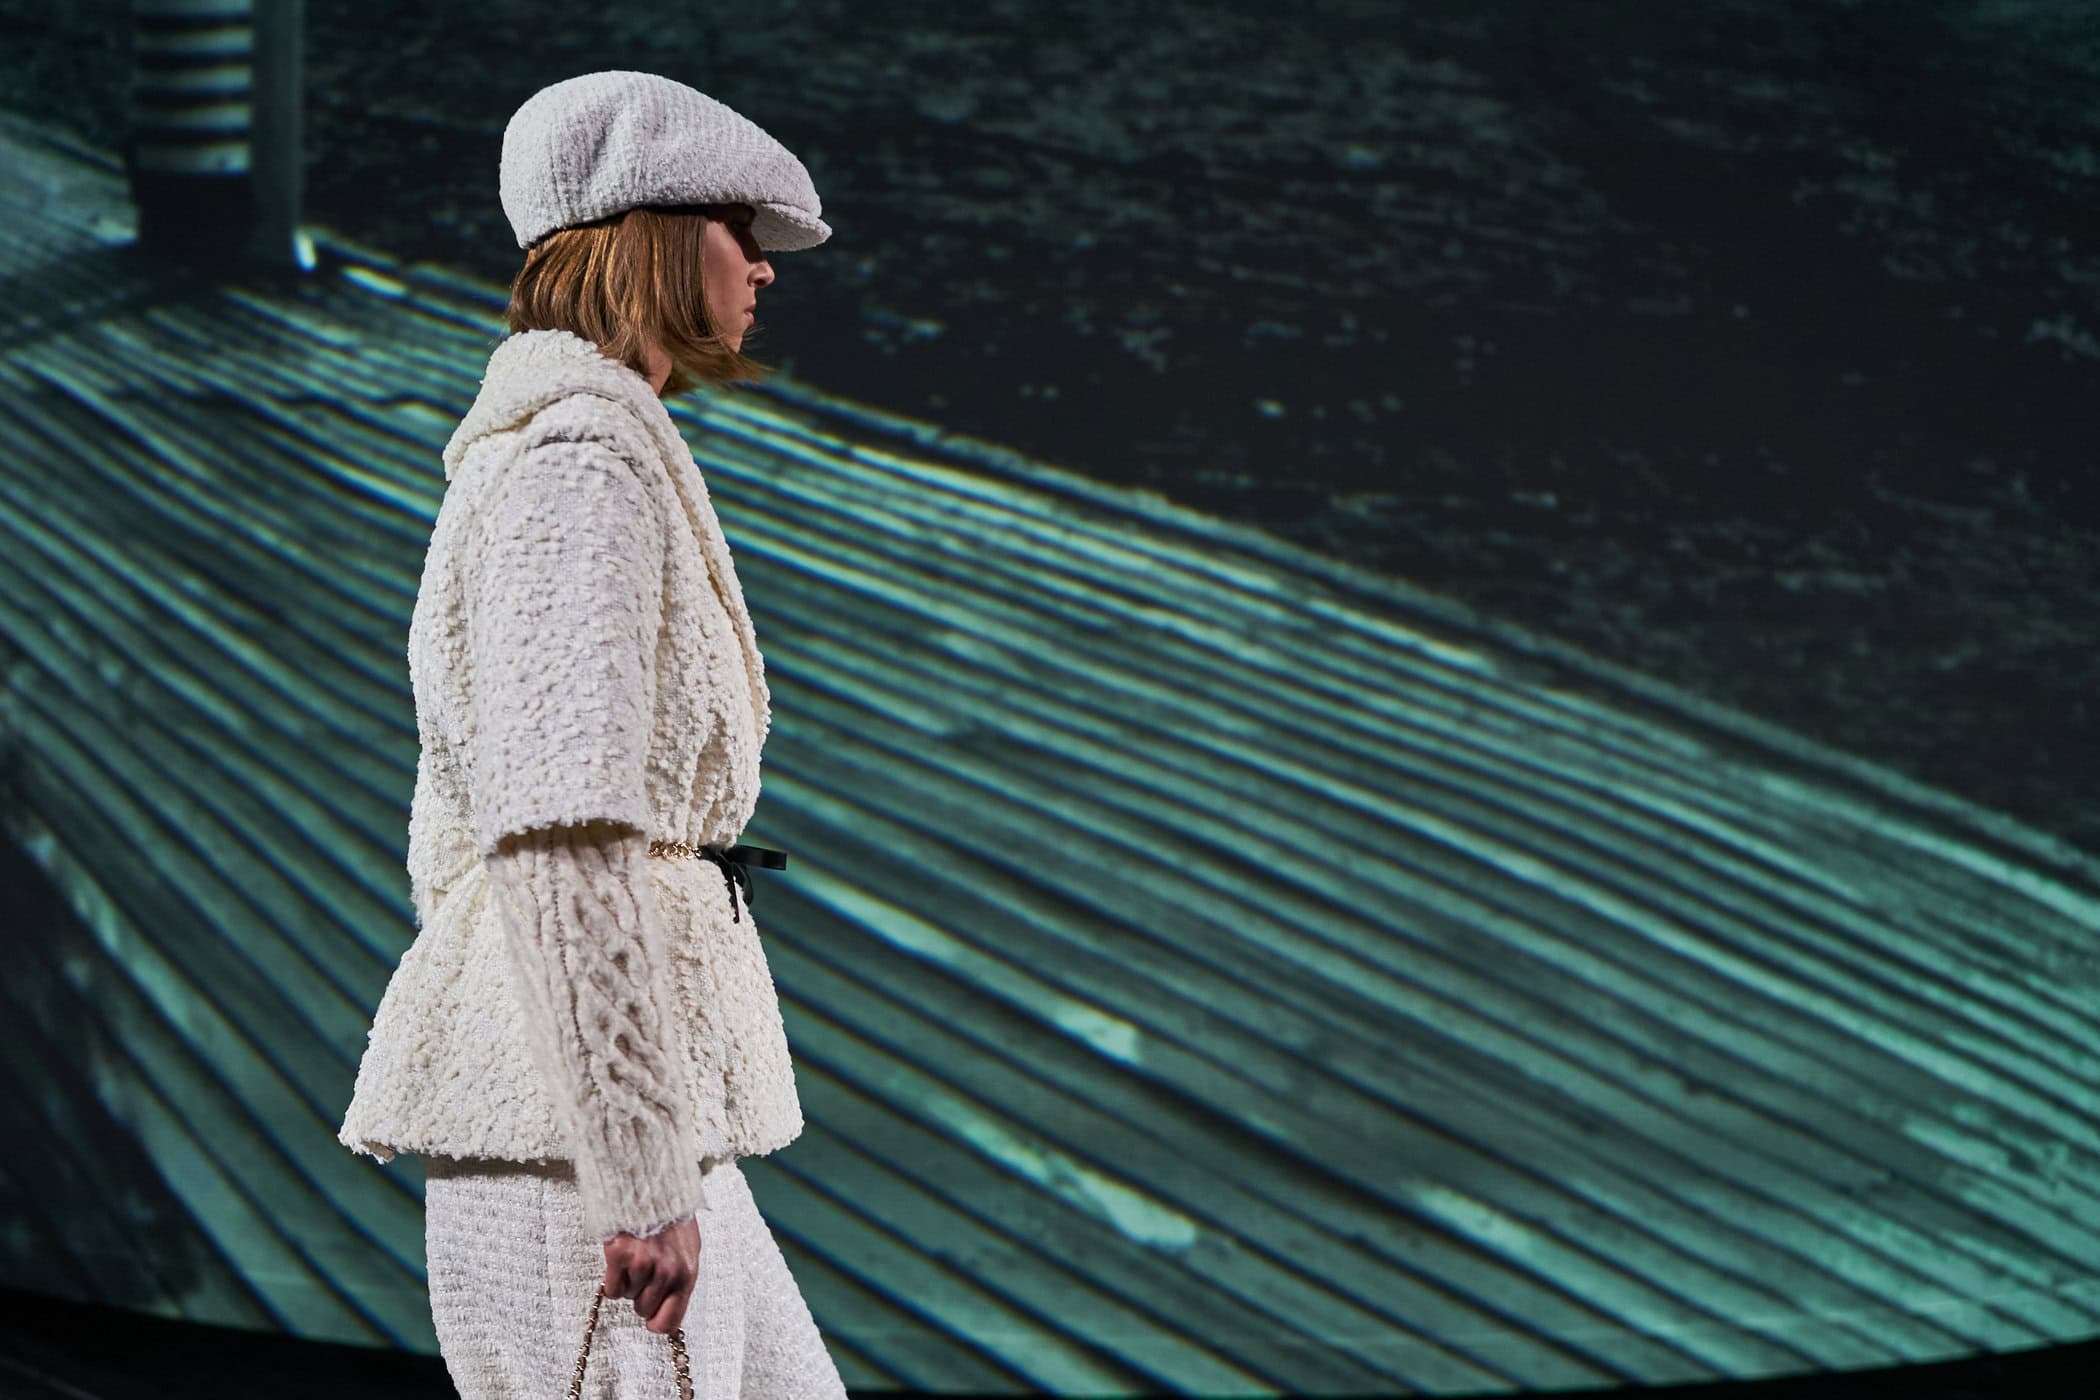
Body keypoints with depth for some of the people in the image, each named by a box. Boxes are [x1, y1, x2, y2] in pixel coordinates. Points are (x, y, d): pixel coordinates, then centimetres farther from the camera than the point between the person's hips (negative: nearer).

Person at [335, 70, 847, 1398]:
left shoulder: (538, 452, 20)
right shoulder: (587, 460, -12)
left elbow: (456, 835, 22)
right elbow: (563, 840, -21)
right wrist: (642, 1179, -22)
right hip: (583, 1113, -10)